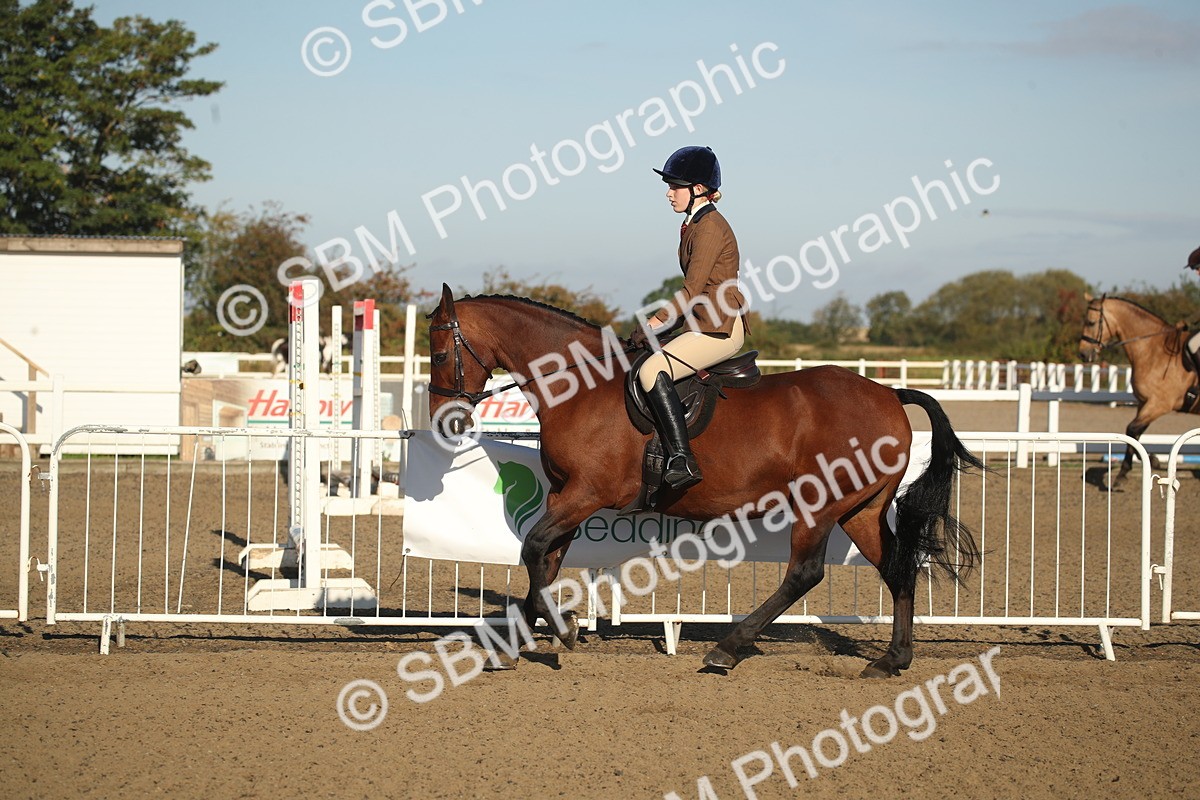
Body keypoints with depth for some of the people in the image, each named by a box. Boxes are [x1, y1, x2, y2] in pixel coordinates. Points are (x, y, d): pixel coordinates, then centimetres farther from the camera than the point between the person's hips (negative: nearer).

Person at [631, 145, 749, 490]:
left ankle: (681, 461, -31)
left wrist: (653, 324, -15)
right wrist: (664, 323, 12)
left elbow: (692, 291, -17)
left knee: (652, 371, -25)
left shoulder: (710, 227, -13)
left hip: (721, 328, -11)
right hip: (704, 325, 11)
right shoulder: (693, 225, 18)